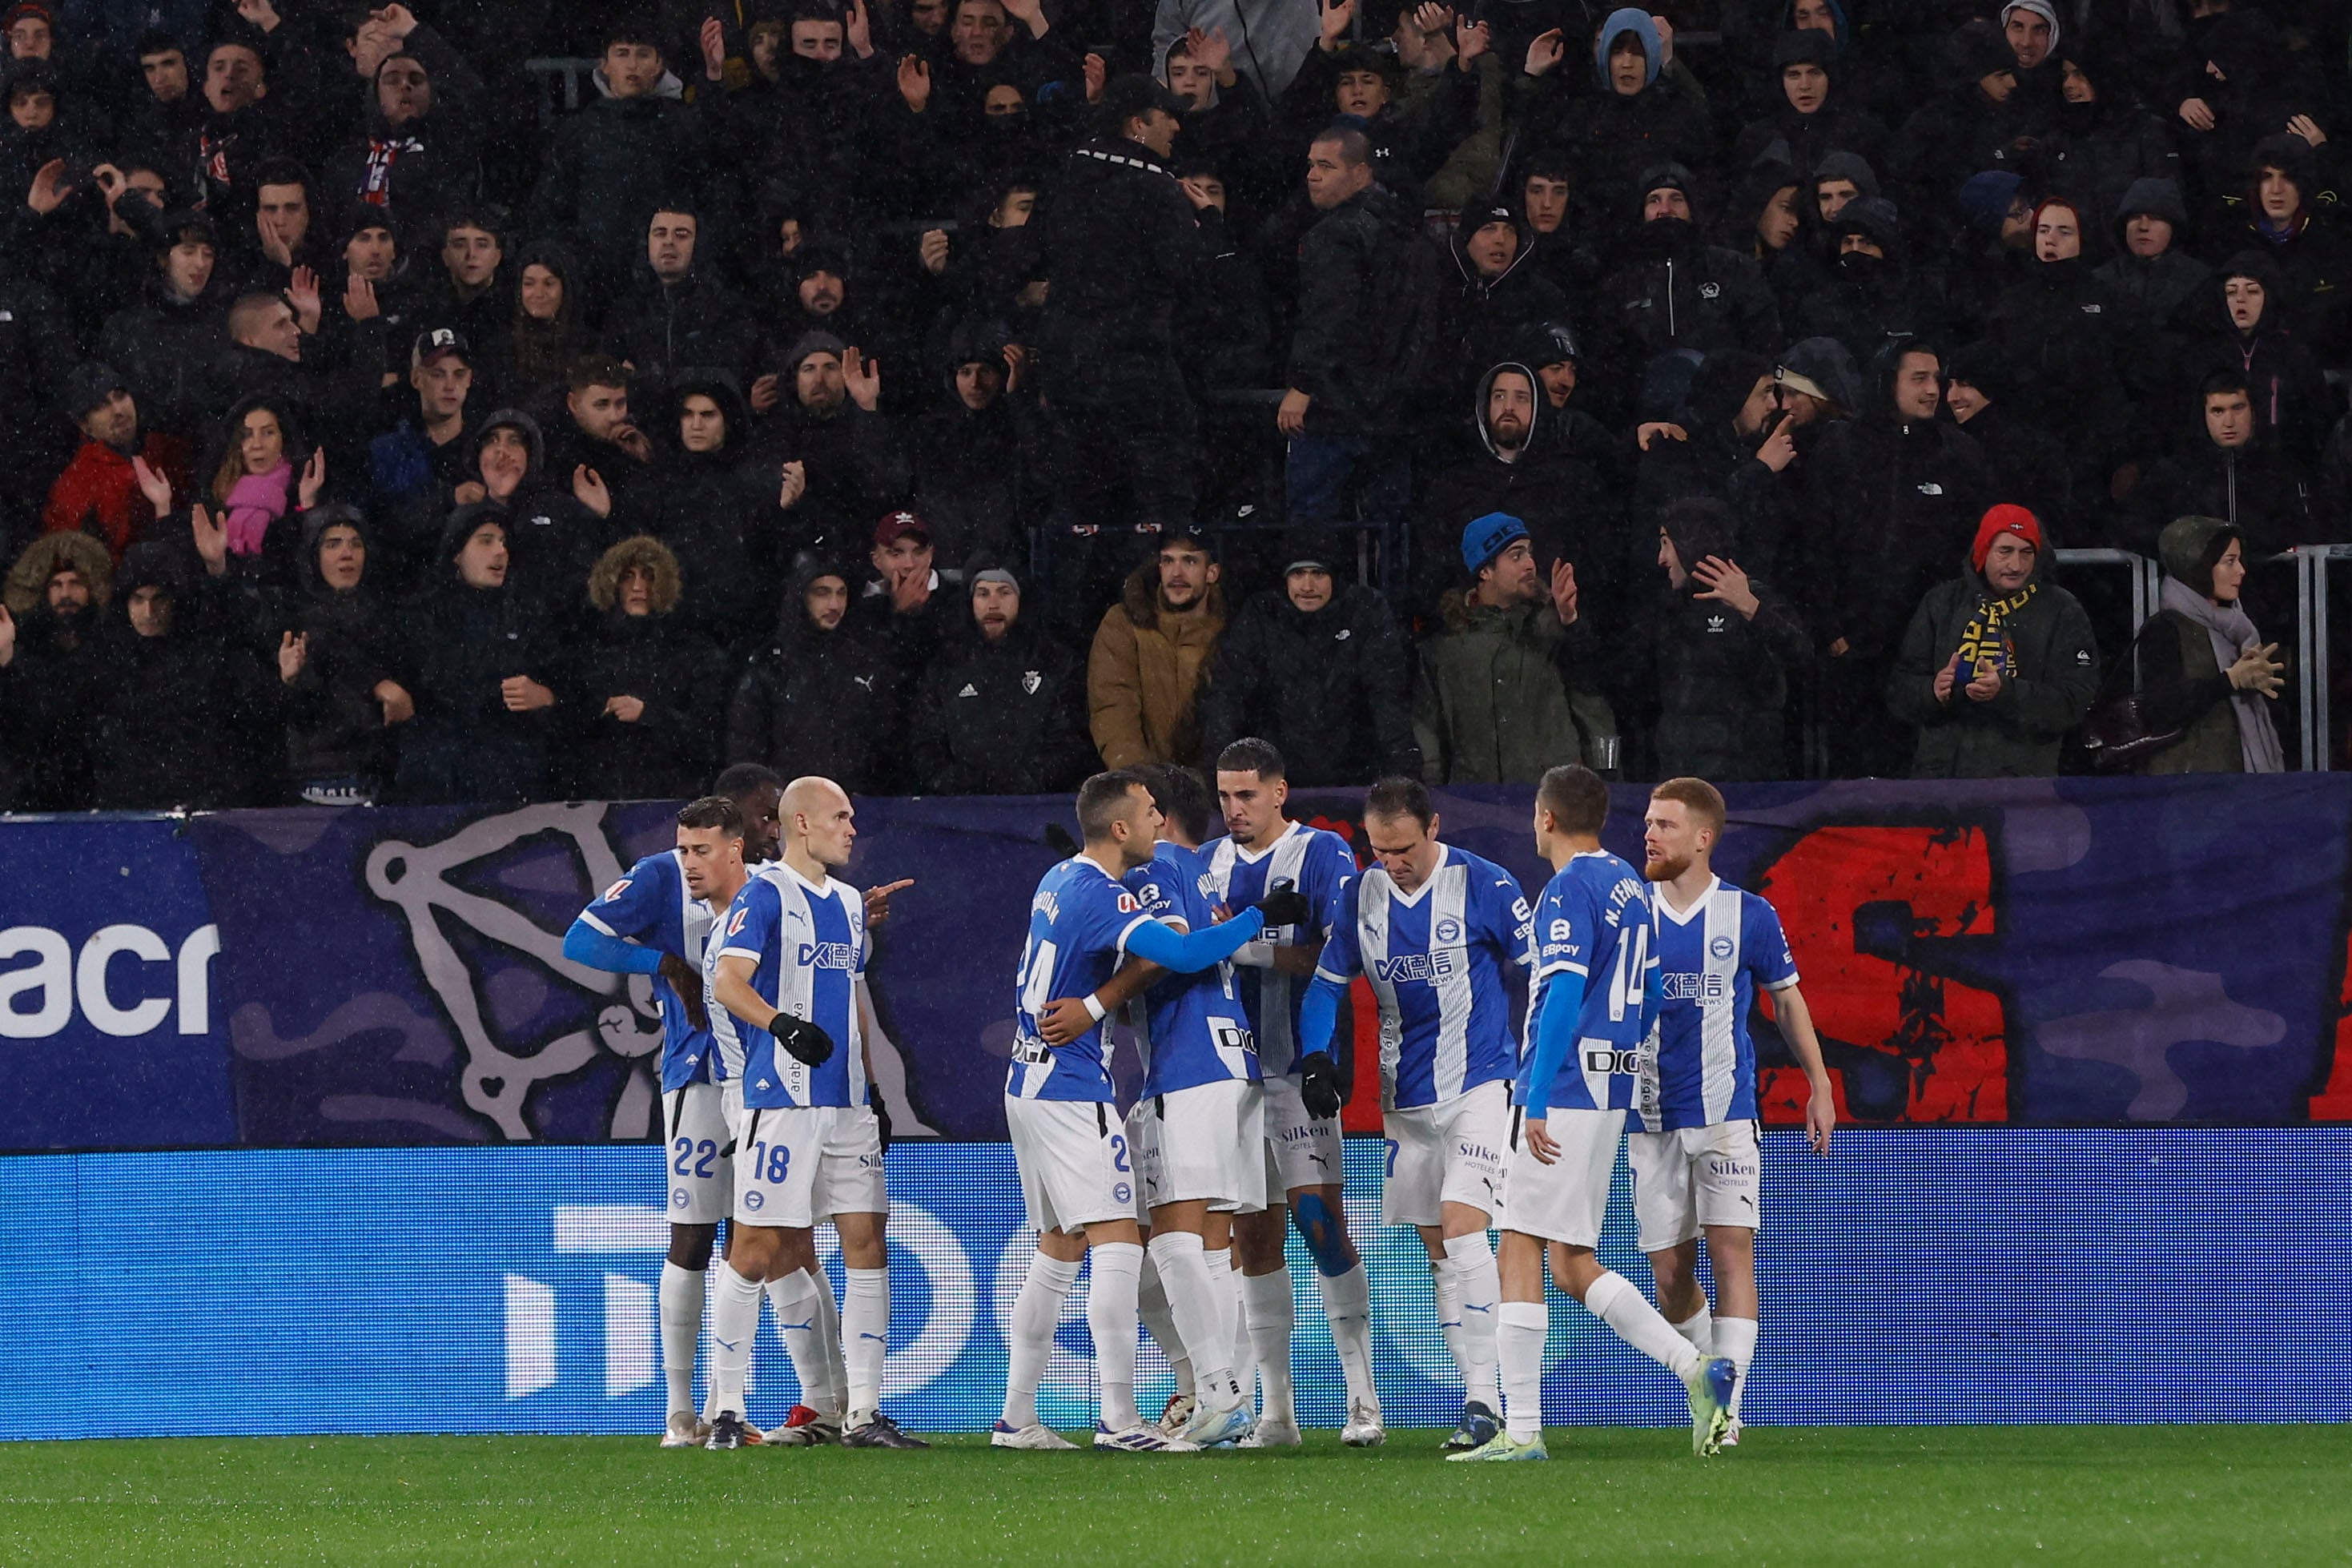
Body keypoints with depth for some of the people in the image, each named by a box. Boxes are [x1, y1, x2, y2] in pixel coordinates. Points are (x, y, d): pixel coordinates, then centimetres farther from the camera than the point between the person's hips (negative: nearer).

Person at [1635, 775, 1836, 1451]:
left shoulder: (1749, 916, -1)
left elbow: (1787, 998, 11)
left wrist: (1819, 1084, 9)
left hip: (1726, 1114, -2)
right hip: (1652, 1116, 2)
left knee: (1732, 1251, -13)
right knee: (1670, 1275, 3)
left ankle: (1727, 1411, -16)